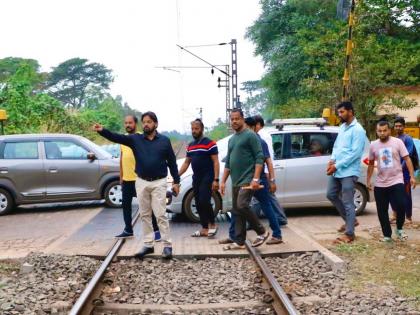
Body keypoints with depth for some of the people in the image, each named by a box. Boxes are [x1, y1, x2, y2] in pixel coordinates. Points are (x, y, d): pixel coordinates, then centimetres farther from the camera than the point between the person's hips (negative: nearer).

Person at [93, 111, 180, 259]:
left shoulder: (164, 140, 0)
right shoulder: (135, 139, 2)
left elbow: (172, 162, 4)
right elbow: (117, 137, -12)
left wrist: (176, 181, 1)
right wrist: (102, 130, -30)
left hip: (159, 182, -3)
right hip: (141, 182, 3)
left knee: (160, 214, -5)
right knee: (145, 215, 9)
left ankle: (167, 245, 2)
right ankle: (148, 244, 19)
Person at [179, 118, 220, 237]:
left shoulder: (209, 143, -7)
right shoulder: (190, 146, 15)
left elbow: (216, 162, -10)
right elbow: (186, 162, 20)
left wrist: (216, 180, -17)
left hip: (207, 178, -7)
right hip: (196, 178, 7)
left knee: (204, 201, -16)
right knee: (199, 204, 7)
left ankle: (212, 224, 3)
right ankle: (204, 229, 15)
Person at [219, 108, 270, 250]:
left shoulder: (250, 135, -5)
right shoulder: (231, 140, 18)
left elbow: (259, 157, -12)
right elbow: (228, 162, 22)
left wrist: (256, 178, -21)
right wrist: (223, 181, 16)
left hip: (248, 180, -8)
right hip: (235, 182, 8)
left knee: (242, 206, -20)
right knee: (236, 211, 7)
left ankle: (262, 232, -3)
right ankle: (239, 242, 13)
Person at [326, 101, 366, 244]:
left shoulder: (358, 130, -14)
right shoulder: (342, 127, 14)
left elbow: (355, 153, -19)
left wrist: (337, 165, -19)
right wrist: (332, 160, 0)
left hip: (349, 172, -9)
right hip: (337, 171, 9)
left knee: (348, 202, -5)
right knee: (331, 195, 16)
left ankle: (349, 234, 3)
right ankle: (351, 220, 29)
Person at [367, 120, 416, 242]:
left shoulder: (397, 142, -3)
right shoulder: (373, 145, 5)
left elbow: (407, 159, -4)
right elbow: (371, 164, 14)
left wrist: (412, 176, -11)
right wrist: (368, 180, 12)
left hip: (396, 181, -3)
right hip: (380, 184, 3)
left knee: (401, 206, -15)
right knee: (382, 211, 5)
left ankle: (399, 229, 10)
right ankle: (387, 235, 19)